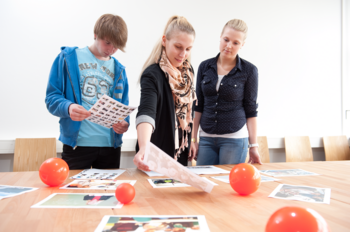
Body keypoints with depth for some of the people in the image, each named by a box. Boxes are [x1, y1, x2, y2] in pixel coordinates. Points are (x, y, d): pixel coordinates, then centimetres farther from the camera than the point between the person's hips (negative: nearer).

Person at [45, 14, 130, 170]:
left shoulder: (118, 70, 13)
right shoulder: (68, 58, 4)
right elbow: (52, 97, -1)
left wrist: (124, 123, -10)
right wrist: (68, 107, -22)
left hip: (110, 145, 4)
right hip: (77, 144, -3)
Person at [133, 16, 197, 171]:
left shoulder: (187, 71, 1)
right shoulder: (153, 75, -22)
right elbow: (146, 113, -38)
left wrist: (190, 142, 14)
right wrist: (143, 149, -54)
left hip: (180, 151, 7)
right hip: (157, 154, -7)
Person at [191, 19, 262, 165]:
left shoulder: (249, 70, -3)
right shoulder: (205, 67, 5)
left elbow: (251, 110, -1)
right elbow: (198, 105, 8)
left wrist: (253, 146, -4)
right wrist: (193, 139, 5)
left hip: (235, 139, -3)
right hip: (206, 138, 3)